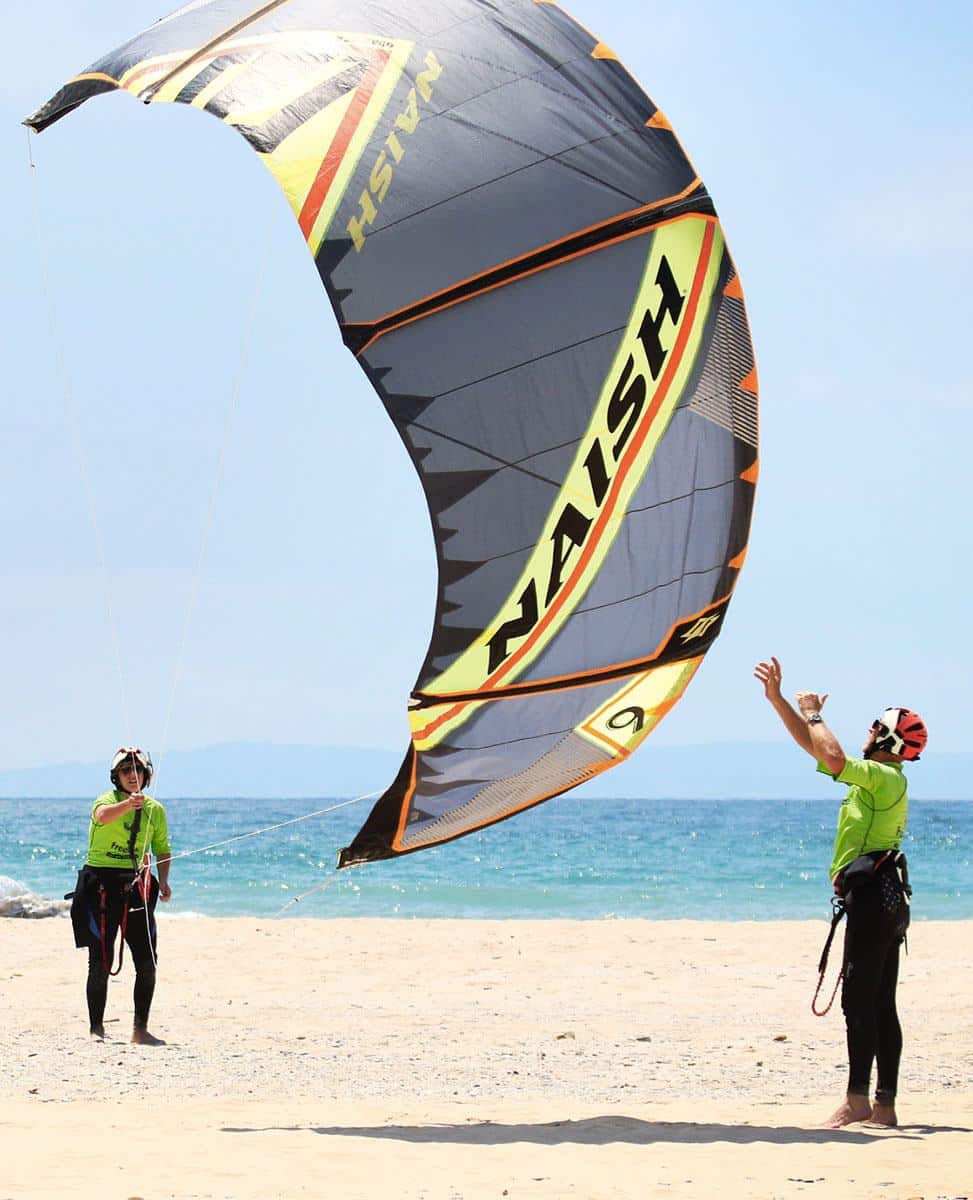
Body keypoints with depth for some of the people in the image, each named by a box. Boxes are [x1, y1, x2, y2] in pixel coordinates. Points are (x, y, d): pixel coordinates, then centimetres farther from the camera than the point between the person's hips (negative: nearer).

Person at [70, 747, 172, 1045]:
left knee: (147, 961, 1)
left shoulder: (155, 810, 8)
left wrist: (163, 880, 3)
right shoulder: (108, 800, -7)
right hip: (101, 883, -4)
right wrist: (129, 803, -53)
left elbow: (162, 849, 21)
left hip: (135, 886, 4)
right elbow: (102, 816, -33)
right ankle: (96, 1029, 6)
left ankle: (141, 1030, 12)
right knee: (100, 961, -3)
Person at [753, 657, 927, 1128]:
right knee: (881, 1005, 8)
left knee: (858, 999, -12)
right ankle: (885, 1104, 9)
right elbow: (813, 745, 23)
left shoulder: (884, 777, -10)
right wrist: (777, 698, 21)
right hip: (884, 898, 10)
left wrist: (812, 713, -10)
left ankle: (857, 1098, -13)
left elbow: (833, 758, -27)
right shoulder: (879, 779, 19)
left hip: (874, 894, -10)